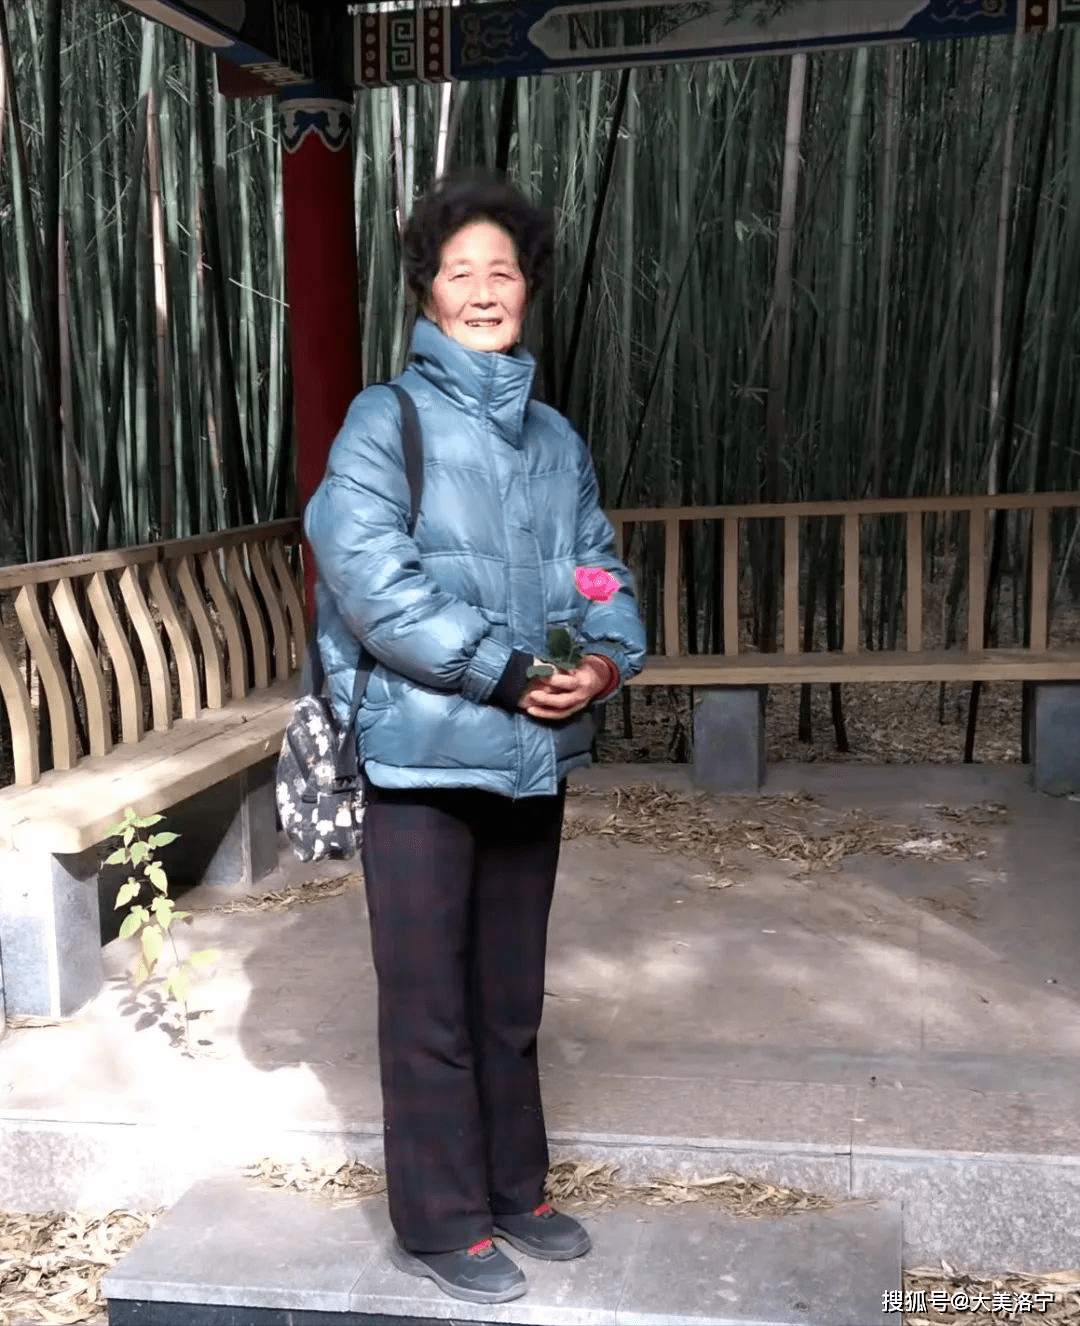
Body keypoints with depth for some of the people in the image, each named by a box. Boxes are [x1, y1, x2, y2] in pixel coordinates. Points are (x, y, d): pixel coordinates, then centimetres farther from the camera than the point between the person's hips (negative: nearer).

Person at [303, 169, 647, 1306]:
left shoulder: (555, 438, 12)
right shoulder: (386, 420, -6)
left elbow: (597, 567, 14)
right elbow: (368, 573, -17)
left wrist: (608, 657, -8)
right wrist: (503, 671, -18)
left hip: (533, 753, 6)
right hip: (423, 754, -5)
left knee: (511, 995, 17)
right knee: (430, 1001, 5)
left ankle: (514, 1190, 34)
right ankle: (438, 1223, 21)